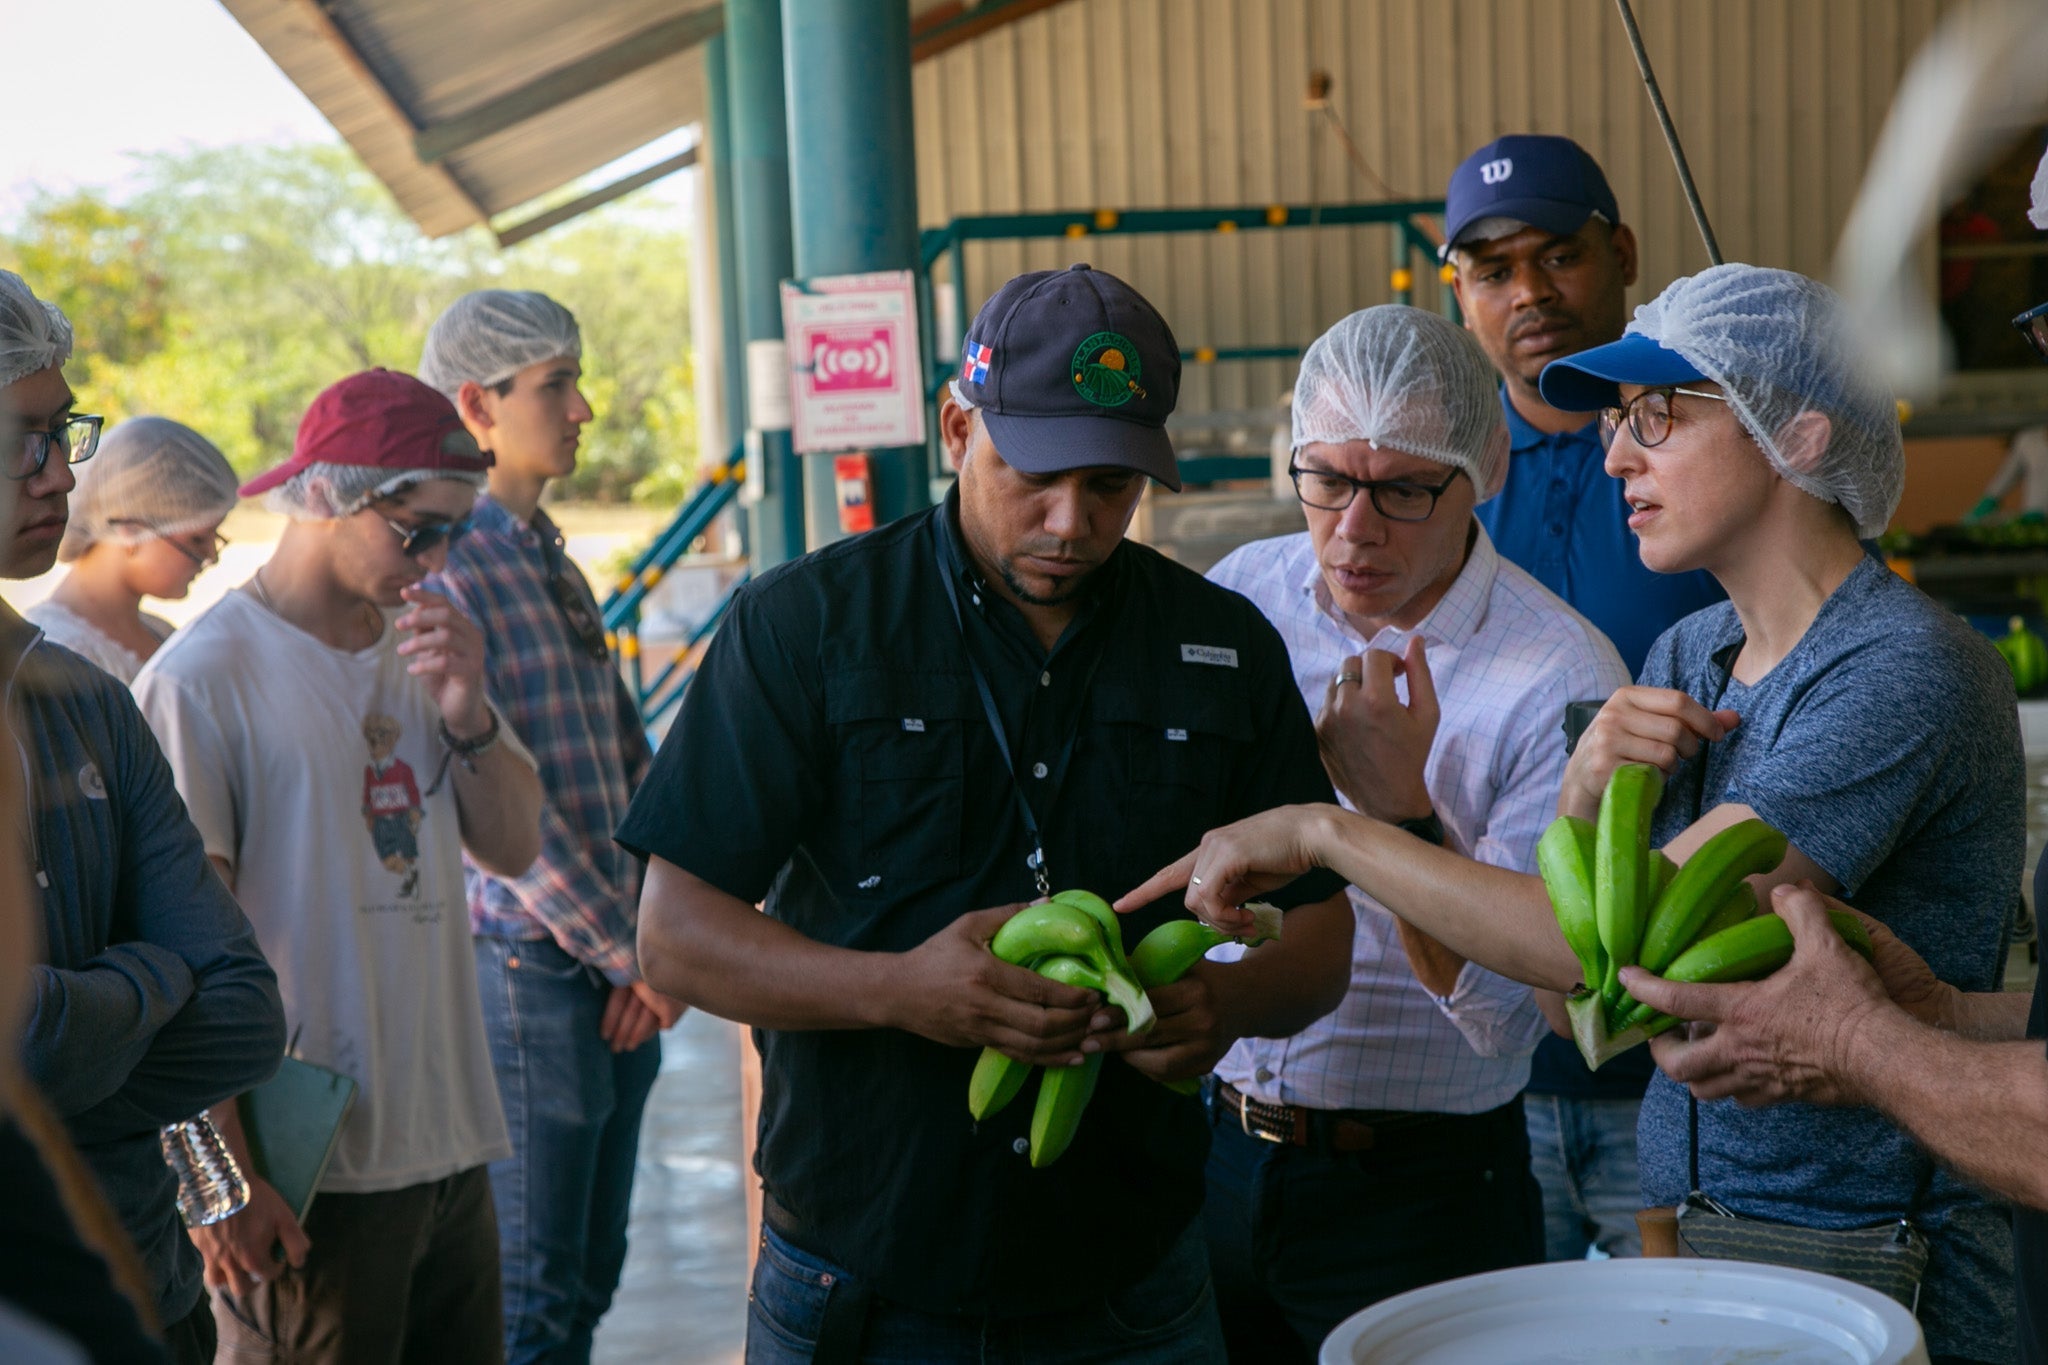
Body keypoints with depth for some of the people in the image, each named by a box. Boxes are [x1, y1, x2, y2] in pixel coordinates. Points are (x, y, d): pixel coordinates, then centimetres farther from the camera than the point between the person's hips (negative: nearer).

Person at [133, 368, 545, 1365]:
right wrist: (226, 1174, -16)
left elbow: (513, 849, 11)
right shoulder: (203, 677, -12)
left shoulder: (421, 645, 10)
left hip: (449, 1144, 7)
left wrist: (467, 715, -7)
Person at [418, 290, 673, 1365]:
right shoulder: (441, 562, -13)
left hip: (617, 964, 8)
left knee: (588, 1277, 16)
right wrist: (627, 953, -13)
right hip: (528, 960, -8)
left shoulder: (549, 558, 14)